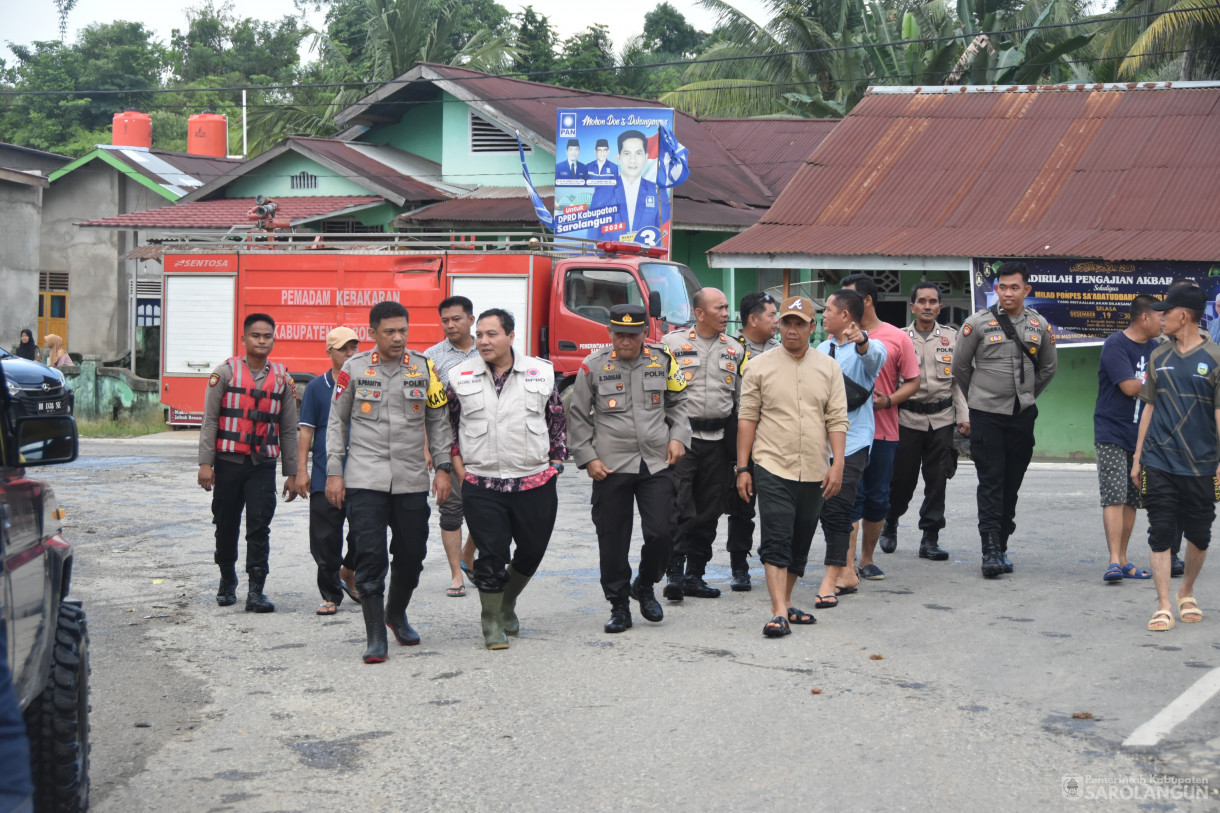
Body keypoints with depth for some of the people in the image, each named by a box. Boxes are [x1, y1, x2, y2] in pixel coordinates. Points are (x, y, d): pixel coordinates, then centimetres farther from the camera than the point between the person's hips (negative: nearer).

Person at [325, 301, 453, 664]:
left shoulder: (424, 367, 5)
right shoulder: (354, 368, 2)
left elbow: (439, 421, 11)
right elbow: (337, 422, 8)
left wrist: (443, 467, 4)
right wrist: (334, 472, 3)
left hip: (412, 480, 2)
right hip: (364, 479, -2)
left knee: (411, 555, 9)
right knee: (370, 556, -8)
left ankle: (396, 614, 35)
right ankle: (376, 637, -1)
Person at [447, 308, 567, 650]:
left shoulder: (542, 373, 3)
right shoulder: (460, 377, 2)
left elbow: (558, 420, 13)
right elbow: (447, 423, 13)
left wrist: (555, 462, 8)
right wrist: (457, 462, 5)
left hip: (535, 483, 2)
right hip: (482, 485, -2)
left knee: (532, 550, 10)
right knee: (491, 554, -4)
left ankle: (507, 604, 36)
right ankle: (492, 623, 11)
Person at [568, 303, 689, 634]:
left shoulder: (663, 360, 5)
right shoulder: (594, 366, -1)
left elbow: (678, 402, 20)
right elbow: (577, 417, 6)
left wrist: (678, 436, 5)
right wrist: (587, 458, -1)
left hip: (657, 464, 1)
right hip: (610, 468, -1)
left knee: (661, 533, -5)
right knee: (613, 540, 2)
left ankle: (645, 587, 22)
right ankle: (619, 605, 16)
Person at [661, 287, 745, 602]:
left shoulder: (735, 350, 13)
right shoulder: (673, 343, 2)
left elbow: (743, 399, 18)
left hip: (718, 440, 4)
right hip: (681, 437, -4)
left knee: (709, 512, 6)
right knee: (679, 507, -11)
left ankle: (694, 575, 14)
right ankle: (674, 573, -9)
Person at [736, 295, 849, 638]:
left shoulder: (828, 368, 8)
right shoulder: (760, 366, 2)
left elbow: (837, 420, 6)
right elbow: (747, 418, 3)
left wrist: (837, 465, -4)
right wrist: (742, 468, -1)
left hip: (814, 472, 3)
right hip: (773, 468, -3)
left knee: (800, 543, 11)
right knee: (776, 541, -11)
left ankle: (786, 604, 23)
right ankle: (779, 613, -16)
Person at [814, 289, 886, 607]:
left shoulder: (869, 347, -5)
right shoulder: (822, 349, 15)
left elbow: (875, 355, -30)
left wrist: (861, 340, -51)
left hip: (852, 441, -7)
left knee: (837, 507, -15)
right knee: (827, 508, 11)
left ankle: (830, 580, -13)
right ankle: (844, 574, 23)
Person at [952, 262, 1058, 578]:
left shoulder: (1039, 325, 5)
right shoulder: (978, 323, -5)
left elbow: (1049, 366, 21)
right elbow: (960, 366, 6)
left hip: (1022, 415, 3)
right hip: (986, 414, -3)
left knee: (1012, 483, 8)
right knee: (991, 483, -8)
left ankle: (1002, 546, 17)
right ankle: (990, 550, -10)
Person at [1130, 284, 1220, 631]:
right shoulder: (1159, 357, 9)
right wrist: (1138, 456, 12)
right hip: (1159, 464, 2)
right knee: (1160, 534, -3)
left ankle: (1187, 593, 29)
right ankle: (1163, 607, -1)